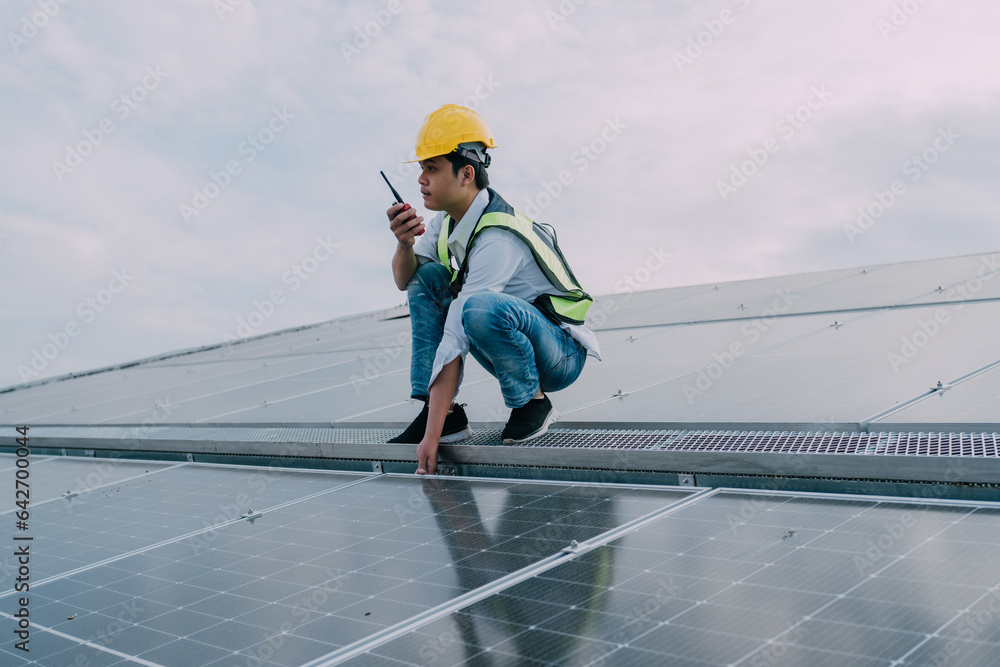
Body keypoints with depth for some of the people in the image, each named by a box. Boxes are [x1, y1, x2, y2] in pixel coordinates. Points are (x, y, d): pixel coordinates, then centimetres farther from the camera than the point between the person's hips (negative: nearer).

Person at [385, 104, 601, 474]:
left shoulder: (498, 237, -28)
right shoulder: (450, 218, -2)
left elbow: (453, 343, -32)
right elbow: (405, 281, 5)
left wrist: (431, 437, -30)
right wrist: (404, 242, -19)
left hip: (561, 356, -8)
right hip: (514, 346, 8)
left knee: (481, 307, -37)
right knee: (426, 277, -4)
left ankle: (532, 402, -10)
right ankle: (446, 414, -6)